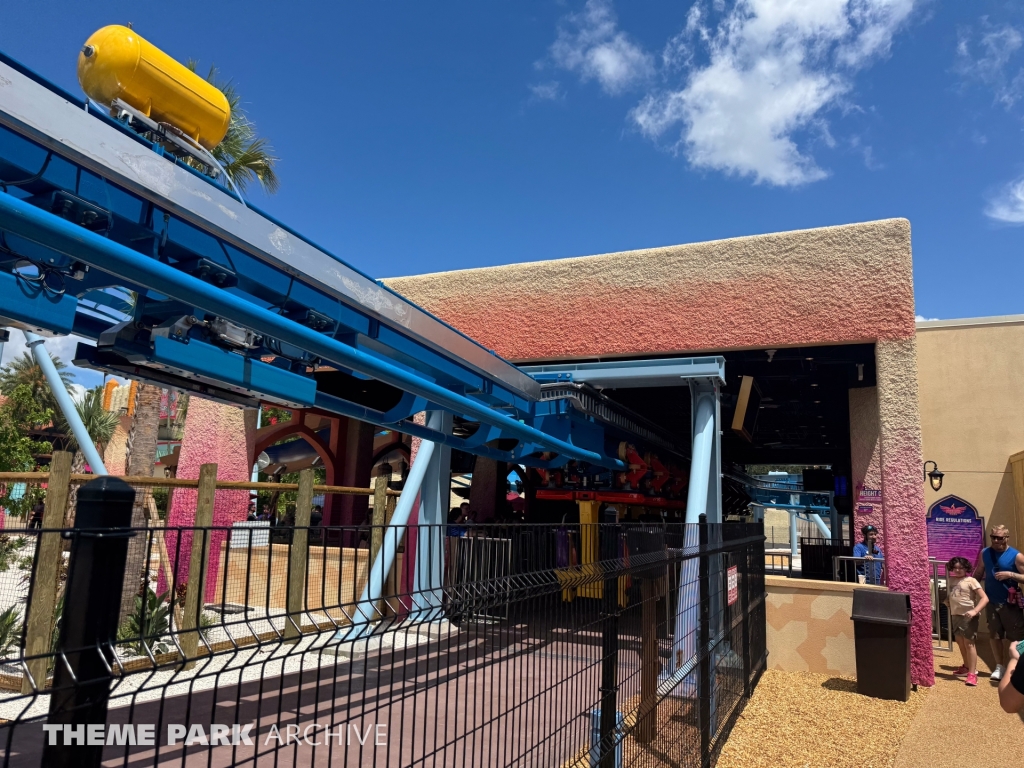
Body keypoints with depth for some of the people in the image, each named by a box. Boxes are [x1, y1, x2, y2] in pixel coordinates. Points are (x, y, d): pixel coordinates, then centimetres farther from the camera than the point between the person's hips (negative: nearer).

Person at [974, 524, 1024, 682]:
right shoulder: (985, 553, 4)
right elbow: (978, 574, 11)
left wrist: (1010, 575, -23)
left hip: (1011, 603, -4)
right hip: (992, 602, 4)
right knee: (994, 635, 9)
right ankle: (1000, 667, 20)